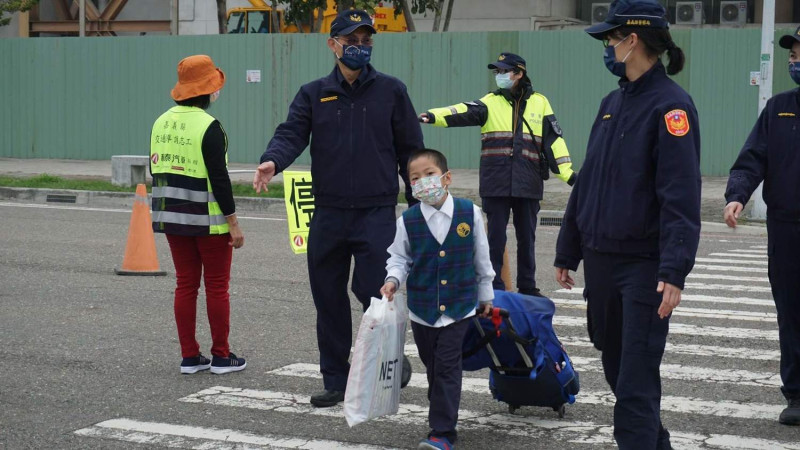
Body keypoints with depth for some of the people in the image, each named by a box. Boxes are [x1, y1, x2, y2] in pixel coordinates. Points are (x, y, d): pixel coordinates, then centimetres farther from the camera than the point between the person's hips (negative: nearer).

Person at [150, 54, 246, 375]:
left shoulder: (161, 123, 7)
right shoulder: (209, 126, -15)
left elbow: (157, 172, 12)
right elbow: (219, 178, -17)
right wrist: (233, 222, -12)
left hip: (172, 218, 7)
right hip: (209, 221, -6)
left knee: (185, 285, 10)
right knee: (217, 286, 3)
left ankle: (189, 357, 13)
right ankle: (221, 357, 8)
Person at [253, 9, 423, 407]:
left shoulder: (390, 91, 5)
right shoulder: (313, 94, 8)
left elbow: (410, 150, 6)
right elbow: (292, 133, -6)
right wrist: (271, 162, -28)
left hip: (377, 212, -3)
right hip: (328, 213, 3)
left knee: (373, 287, -13)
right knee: (328, 296, 7)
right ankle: (335, 381, 20)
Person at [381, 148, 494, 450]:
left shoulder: (469, 213, -6)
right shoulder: (408, 220, -7)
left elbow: (481, 258, 5)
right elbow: (399, 258, 7)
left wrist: (485, 295, 12)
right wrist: (393, 280, -14)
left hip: (459, 306, -2)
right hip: (422, 307, 2)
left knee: (447, 368, -6)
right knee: (433, 368, 15)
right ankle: (442, 411, 36)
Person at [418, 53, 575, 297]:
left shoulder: (539, 102, 8)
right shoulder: (490, 102, 5)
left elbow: (553, 138, 8)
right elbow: (463, 112, -12)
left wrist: (567, 172, -1)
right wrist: (433, 115, -31)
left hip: (528, 183, 1)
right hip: (495, 183, -1)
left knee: (527, 237, 10)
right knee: (496, 237, 2)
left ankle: (527, 288, 20)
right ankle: (494, 288, 10)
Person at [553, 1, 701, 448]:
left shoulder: (670, 105, -13)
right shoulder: (612, 103, 12)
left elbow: (681, 197, -20)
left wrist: (674, 272, -27)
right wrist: (568, 252, 17)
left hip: (645, 266, -8)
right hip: (600, 260, 8)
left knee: (636, 383, -7)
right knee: (617, 371, 17)